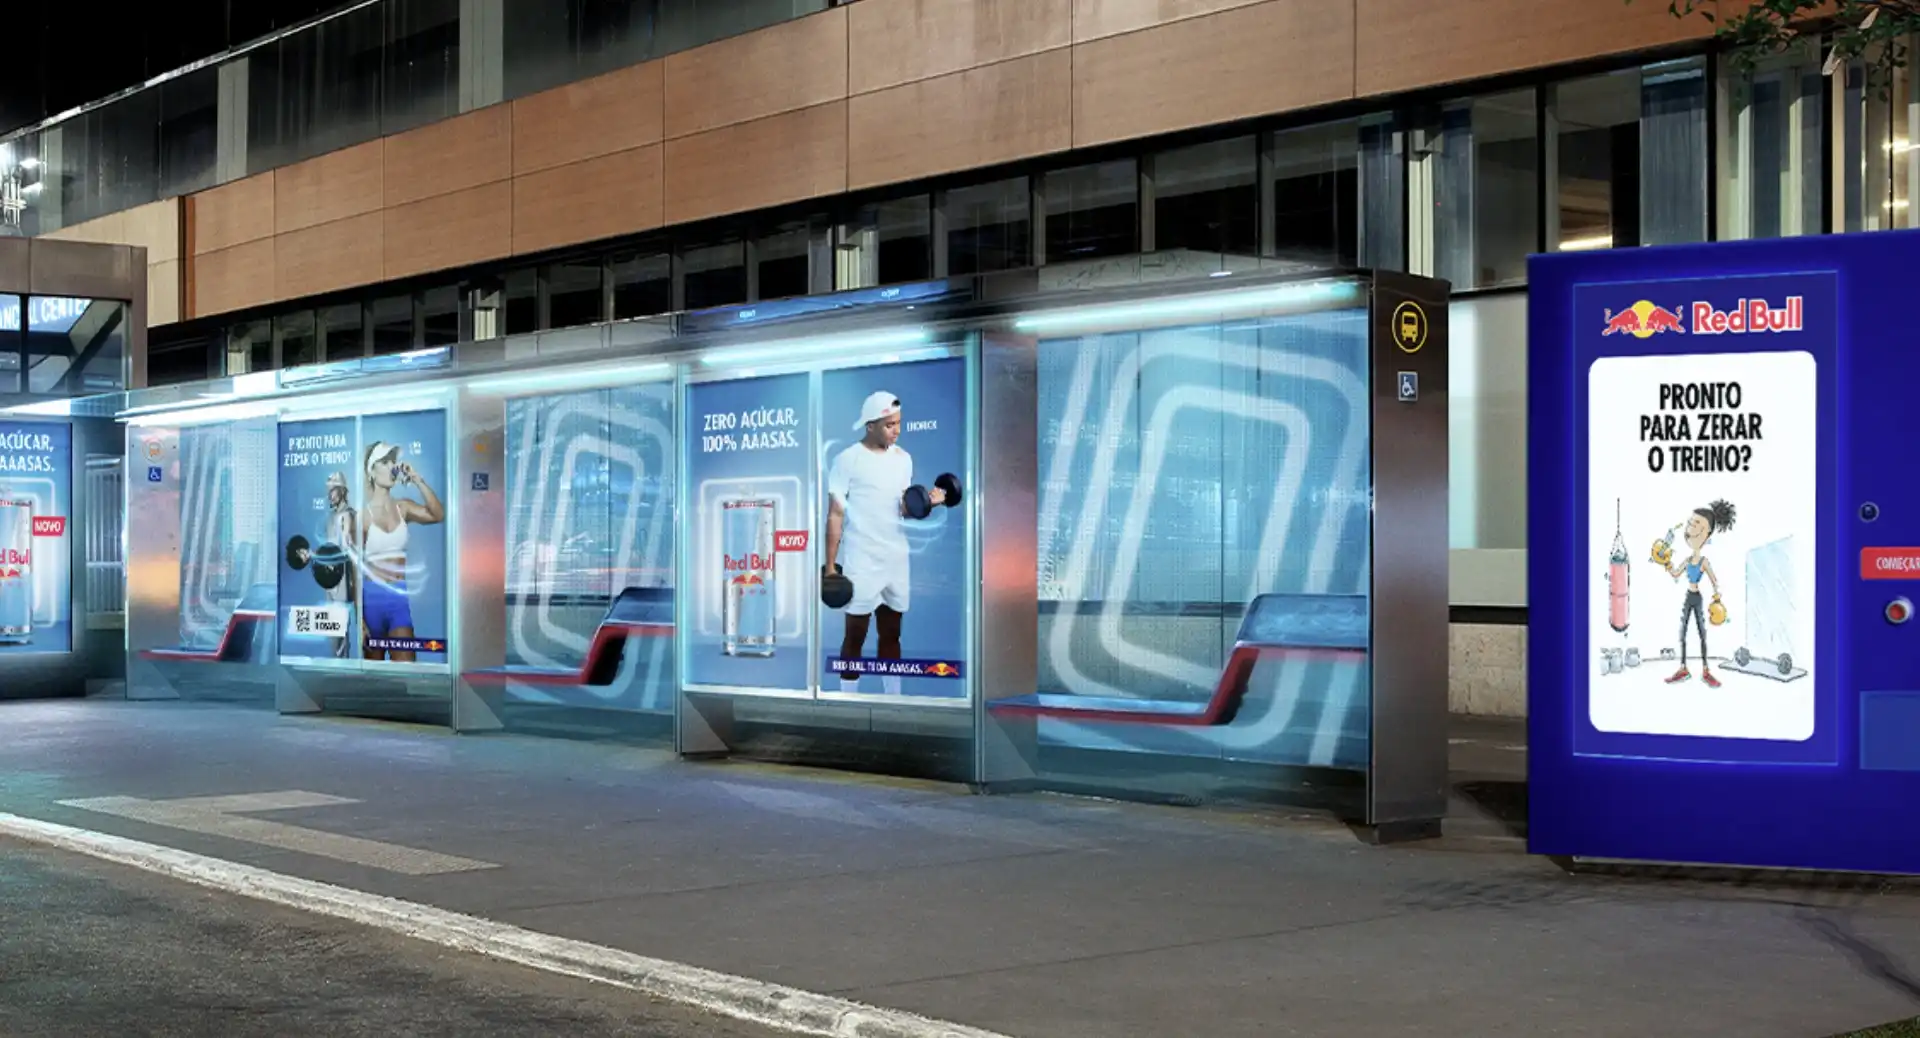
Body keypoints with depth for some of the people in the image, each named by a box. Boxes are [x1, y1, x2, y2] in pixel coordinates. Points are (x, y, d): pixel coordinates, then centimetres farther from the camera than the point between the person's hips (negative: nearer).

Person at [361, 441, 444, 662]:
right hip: (373, 596, -2)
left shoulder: (403, 507, 5)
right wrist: (359, 619, -8)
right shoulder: (364, 513, -5)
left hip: (400, 596, 2)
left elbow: (438, 515, -13)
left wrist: (417, 480, -15)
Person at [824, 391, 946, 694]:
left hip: (896, 559, 5)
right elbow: (835, 515, -8)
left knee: (891, 634, 11)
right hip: (861, 562, -5)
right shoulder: (848, 459, -9)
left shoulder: (903, 458, 8)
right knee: (855, 635, 1)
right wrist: (830, 565, -11)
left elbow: (903, 508, 11)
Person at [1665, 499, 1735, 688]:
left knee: (1702, 634, 1)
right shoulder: (1687, 560, 0)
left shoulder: (1705, 562, -15)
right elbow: (1675, 574, 14)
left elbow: (1715, 581, -13)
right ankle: (1683, 669, 12)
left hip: (1698, 598, -5)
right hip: (1688, 597, 5)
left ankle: (1705, 671, 5)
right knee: (1682, 633, 6)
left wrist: (1717, 595, -25)